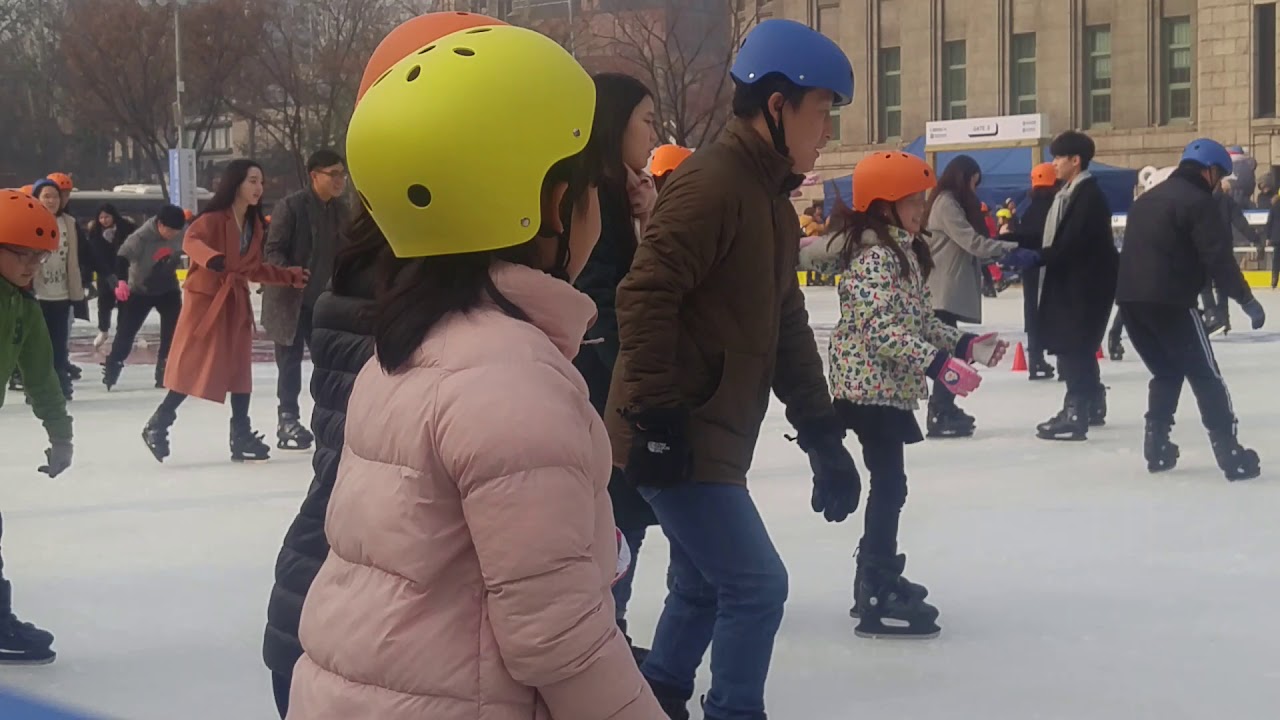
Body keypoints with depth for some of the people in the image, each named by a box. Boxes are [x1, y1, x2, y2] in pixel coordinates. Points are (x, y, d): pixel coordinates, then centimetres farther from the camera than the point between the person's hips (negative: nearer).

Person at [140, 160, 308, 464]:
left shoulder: (254, 224, 10)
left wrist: (290, 276, 18)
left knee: (239, 370, 7)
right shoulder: (214, 219, -14)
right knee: (193, 369, -7)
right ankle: (158, 426, 6)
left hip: (235, 303, 7)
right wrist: (212, 258, -53)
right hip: (206, 299, -7)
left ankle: (242, 437, 11)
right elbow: (191, 240, -34)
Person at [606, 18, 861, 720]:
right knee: (757, 585, -6)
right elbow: (645, 298, -24)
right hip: (677, 439, -10)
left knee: (704, 586, 19)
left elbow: (785, 329, 17)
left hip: (713, 437, 10)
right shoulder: (711, 182, -17)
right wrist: (657, 418, -25)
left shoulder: (773, 200, 14)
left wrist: (822, 435, 14)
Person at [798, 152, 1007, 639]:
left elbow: (920, 321, 19)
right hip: (869, 385, -10)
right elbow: (882, 329, -26)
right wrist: (939, 364, -31)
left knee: (888, 483, 17)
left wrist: (965, 344, 10)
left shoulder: (904, 251, 14)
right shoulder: (873, 256, -18)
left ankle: (878, 578, 29)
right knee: (890, 484, -9)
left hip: (888, 386, 10)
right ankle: (877, 601, -6)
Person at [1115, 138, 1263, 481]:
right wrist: (1246, 299, -8)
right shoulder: (1198, 201, -7)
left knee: (1166, 372, 21)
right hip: (1168, 301, -8)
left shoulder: (1148, 199, 21)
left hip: (1130, 298, 8)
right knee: (1206, 376, 0)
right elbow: (1218, 258, -13)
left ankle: (1156, 446, 16)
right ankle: (1229, 453, -4)